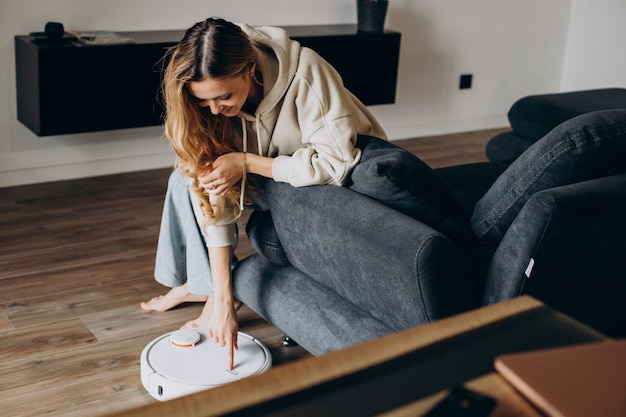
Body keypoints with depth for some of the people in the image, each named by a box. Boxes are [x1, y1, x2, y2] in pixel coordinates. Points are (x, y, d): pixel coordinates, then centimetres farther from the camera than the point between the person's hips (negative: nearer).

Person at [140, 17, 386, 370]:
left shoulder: (305, 72, -35)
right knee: (189, 179, -9)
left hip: (347, 179, -5)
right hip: (274, 177, 5)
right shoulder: (209, 107, -21)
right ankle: (199, 283, 3)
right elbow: (214, 199, -24)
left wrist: (246, 163, -33)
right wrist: (222, 299, -29)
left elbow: (336, 162, -35)